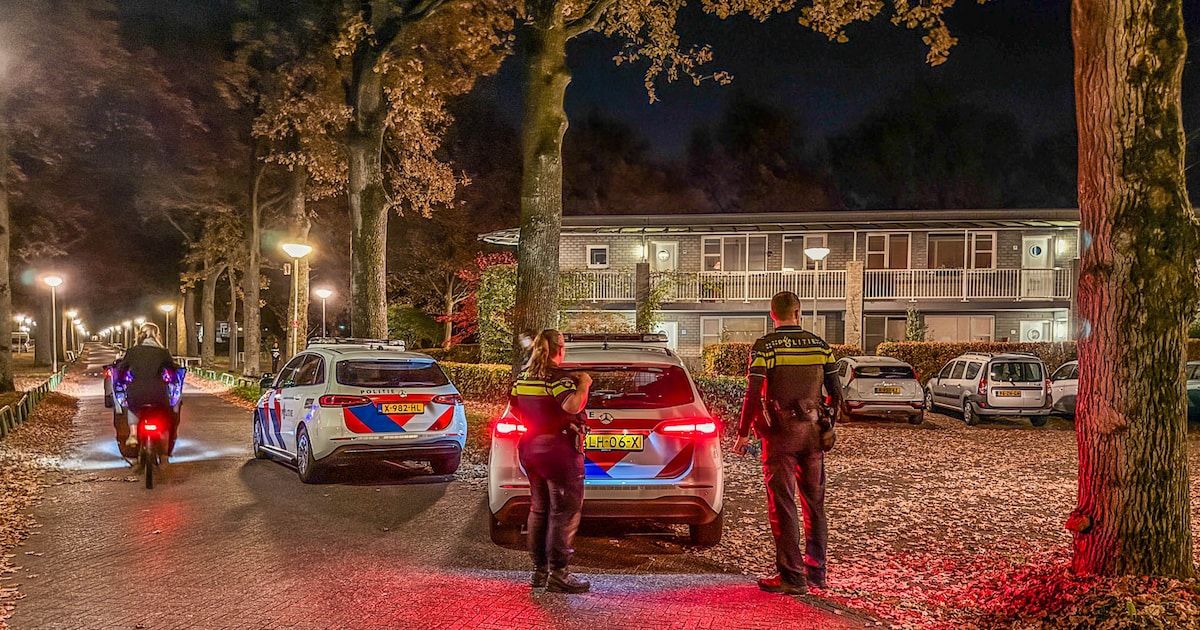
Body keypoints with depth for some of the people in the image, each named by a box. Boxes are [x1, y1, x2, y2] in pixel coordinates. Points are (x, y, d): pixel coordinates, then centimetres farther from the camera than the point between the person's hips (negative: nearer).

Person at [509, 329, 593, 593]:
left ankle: (539, 570, 21)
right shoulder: (558, 377, -16)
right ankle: (558, 574, -5)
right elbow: (572, 406, -31)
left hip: (531, 448, 8)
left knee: (539, 510, 15)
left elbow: (513, 406, 17)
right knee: (565, 512, -3)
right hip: (558, 450, -8)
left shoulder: (523, 377, 8)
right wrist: (583, 385, -16)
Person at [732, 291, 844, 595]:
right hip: (812, 433, 5)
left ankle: (792, 576, 0)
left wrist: (743, 433, -4)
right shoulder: (820, 345, 4)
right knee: (815, 503, 14)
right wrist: (828, 426, 19)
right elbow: (836, 392, 7)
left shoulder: (764, 347, -9)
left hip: (780, 433, -4)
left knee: (783, 505, 0)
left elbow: (753, 394, -13)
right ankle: (816, 570, 21)